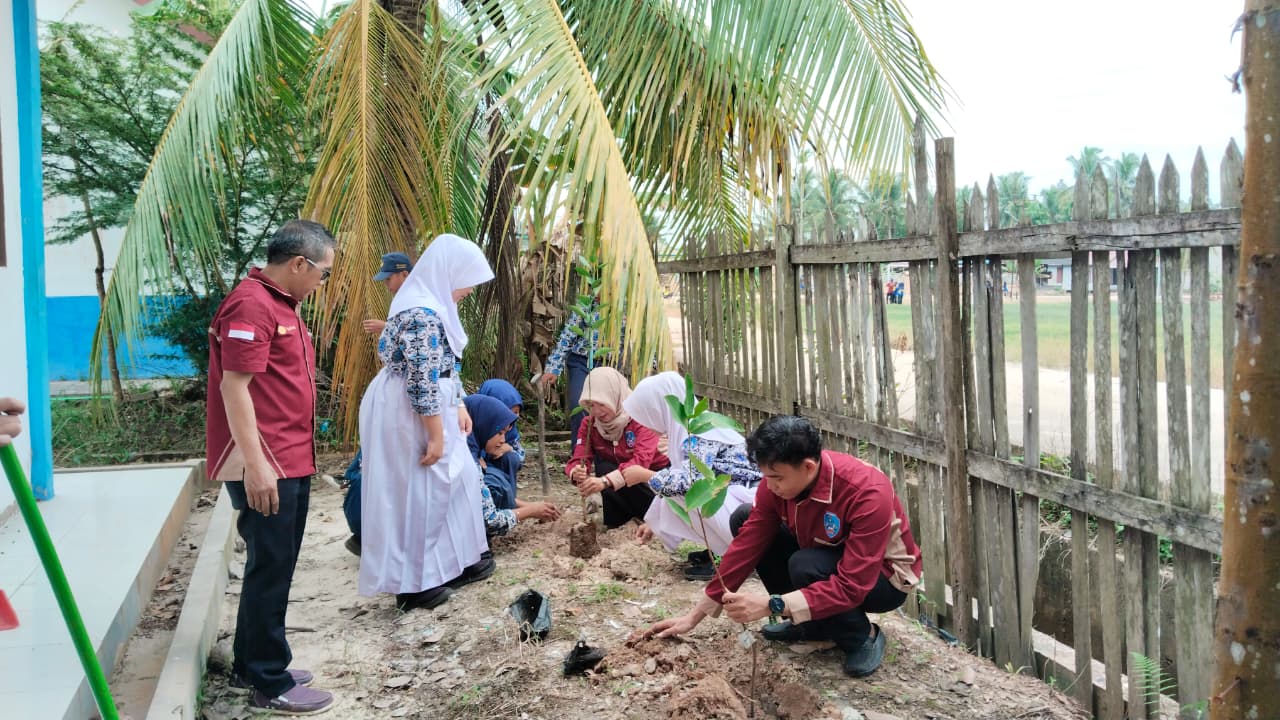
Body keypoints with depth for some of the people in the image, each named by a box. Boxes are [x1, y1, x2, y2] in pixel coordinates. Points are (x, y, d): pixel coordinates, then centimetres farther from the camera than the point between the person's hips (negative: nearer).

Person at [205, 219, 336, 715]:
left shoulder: (282, 304, 15)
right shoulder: (251, 305, -16)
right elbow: (234, 387, -21)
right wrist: (255, 464, -24)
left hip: (290, 461, 10)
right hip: (266, 465, -10)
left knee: (272, 566, 17)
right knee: (271, 569, -1)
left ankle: (253, 665, 30)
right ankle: (270, 684, 9)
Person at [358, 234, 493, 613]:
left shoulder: (431, 305, 11)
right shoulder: (423, 315, -23)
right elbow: (423, 381, -24)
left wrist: (458, 408, 18)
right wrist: (436, 436, -20)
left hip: (428, 411, 11)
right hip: (413, 415, -11)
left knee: (455, 479, 17)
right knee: (418, 493, 0)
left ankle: (454, 562, 29)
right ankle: (414, 584, 12)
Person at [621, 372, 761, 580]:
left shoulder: (701, 431, -19)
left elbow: (689, 482, -33)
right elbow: (676, 479, 17)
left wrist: (644, 475, -18)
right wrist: (655, 522, 18)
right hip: (729, 500, 9)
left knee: (684, 492, -22)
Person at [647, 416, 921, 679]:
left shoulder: (868, 494, -35)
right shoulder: (777, 481, -17)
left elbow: (852, 586, -37)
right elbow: (746, 546, -13)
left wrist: (772, 605, -43)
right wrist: (695, 615, -14)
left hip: (884, 577, -6)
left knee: (805, 566, -35)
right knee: (743, 521, -8)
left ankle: (864, 636, -6)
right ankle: (810, 623, 3)